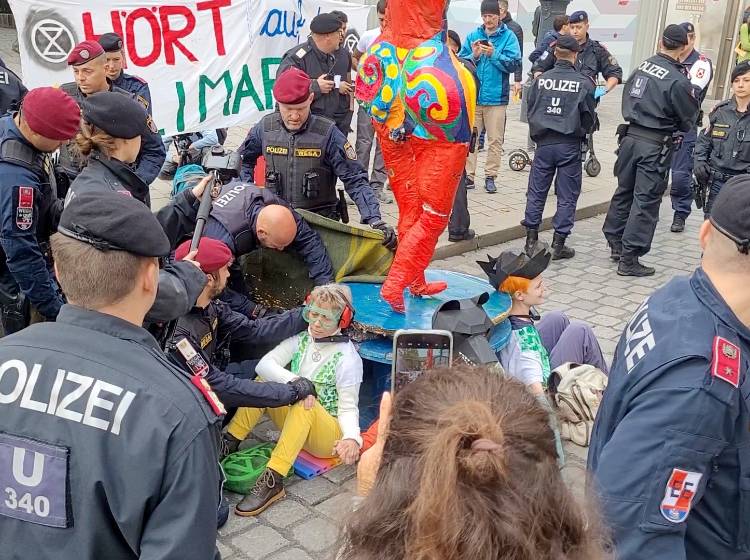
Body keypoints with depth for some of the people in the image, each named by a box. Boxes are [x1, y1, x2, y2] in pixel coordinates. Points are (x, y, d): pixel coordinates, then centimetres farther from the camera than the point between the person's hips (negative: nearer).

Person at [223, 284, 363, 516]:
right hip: (294, 422, 6)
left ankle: (273, 481, -36)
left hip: (327, 435, -5)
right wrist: (294, 381, -32)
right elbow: (264, 364, -13)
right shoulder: (301, 339, 0)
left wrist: (352, 438, -37)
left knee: (304, 405, -35)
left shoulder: (347, 357, -14)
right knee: (262, 383, -11)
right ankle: (229, 443, -10)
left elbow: (348, 407, -15)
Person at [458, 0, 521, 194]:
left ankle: (490, 176, 11)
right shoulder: (473, 36, 9)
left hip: (496, 96, -2)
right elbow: (461, 62, 8)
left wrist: (494, 54, -17)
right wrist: (474, 56, -11)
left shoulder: (508, 36, 1)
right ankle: (468, 175, 13)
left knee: (495, 139, 2)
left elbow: (514, 64, -6)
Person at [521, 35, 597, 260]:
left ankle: (531, 240, 14)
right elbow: (589, 119, 1)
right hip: (570, 146, -2)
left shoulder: (541, 80, 0)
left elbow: (530, 111, 8)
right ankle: (558, 244, 8)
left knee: (536, 192, 11)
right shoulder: (584, 83, -6)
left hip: (544, 143, 2)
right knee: (567, 196, 7)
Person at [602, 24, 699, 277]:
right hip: (654, 145, -6)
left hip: (630, 137, 6)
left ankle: (616, 244, 32)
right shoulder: (678, 81, -15)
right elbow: (688, 122, -4)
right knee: (646, 200, 1)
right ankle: (629, 259, 3)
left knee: (624, 191, 18)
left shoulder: (641, 67, 2)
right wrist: (693, 95, 10)